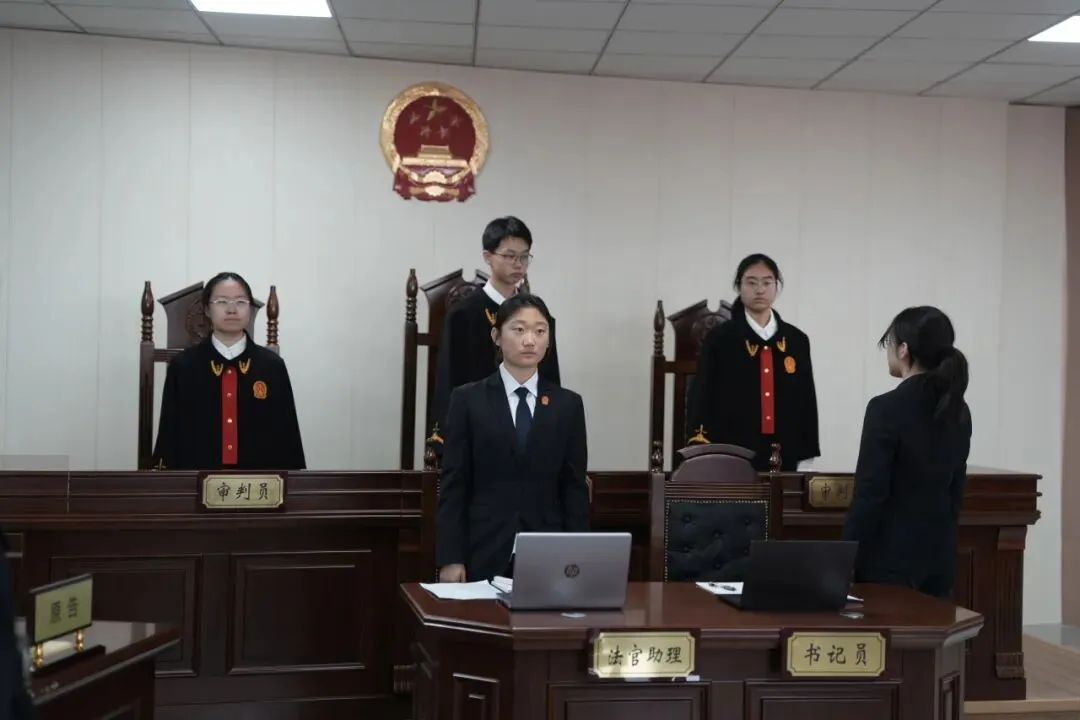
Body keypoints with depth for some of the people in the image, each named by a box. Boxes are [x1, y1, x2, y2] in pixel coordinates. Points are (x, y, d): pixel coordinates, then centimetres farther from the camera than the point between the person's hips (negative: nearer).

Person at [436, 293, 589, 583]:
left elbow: (574, 488, 6)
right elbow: (453, 484, -1)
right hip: (484, 554, -1)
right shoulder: (467, 400, 2)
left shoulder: (568, 404, 7)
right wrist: (450, 558, -8)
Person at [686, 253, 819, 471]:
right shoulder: (718, 340, 2)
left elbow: (807, 401, 13)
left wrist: (806, 457, 6)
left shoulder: (797, 340, 11)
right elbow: (701, 401, -2)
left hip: (784, 459, 3)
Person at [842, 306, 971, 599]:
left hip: (891, 557, -7)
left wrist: (846, 561, -9)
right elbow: (955, 488, 13)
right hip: (940, 555, 7)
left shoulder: (886, 408, -16)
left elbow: (869, 494, -16)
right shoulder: (958, 411, 6)